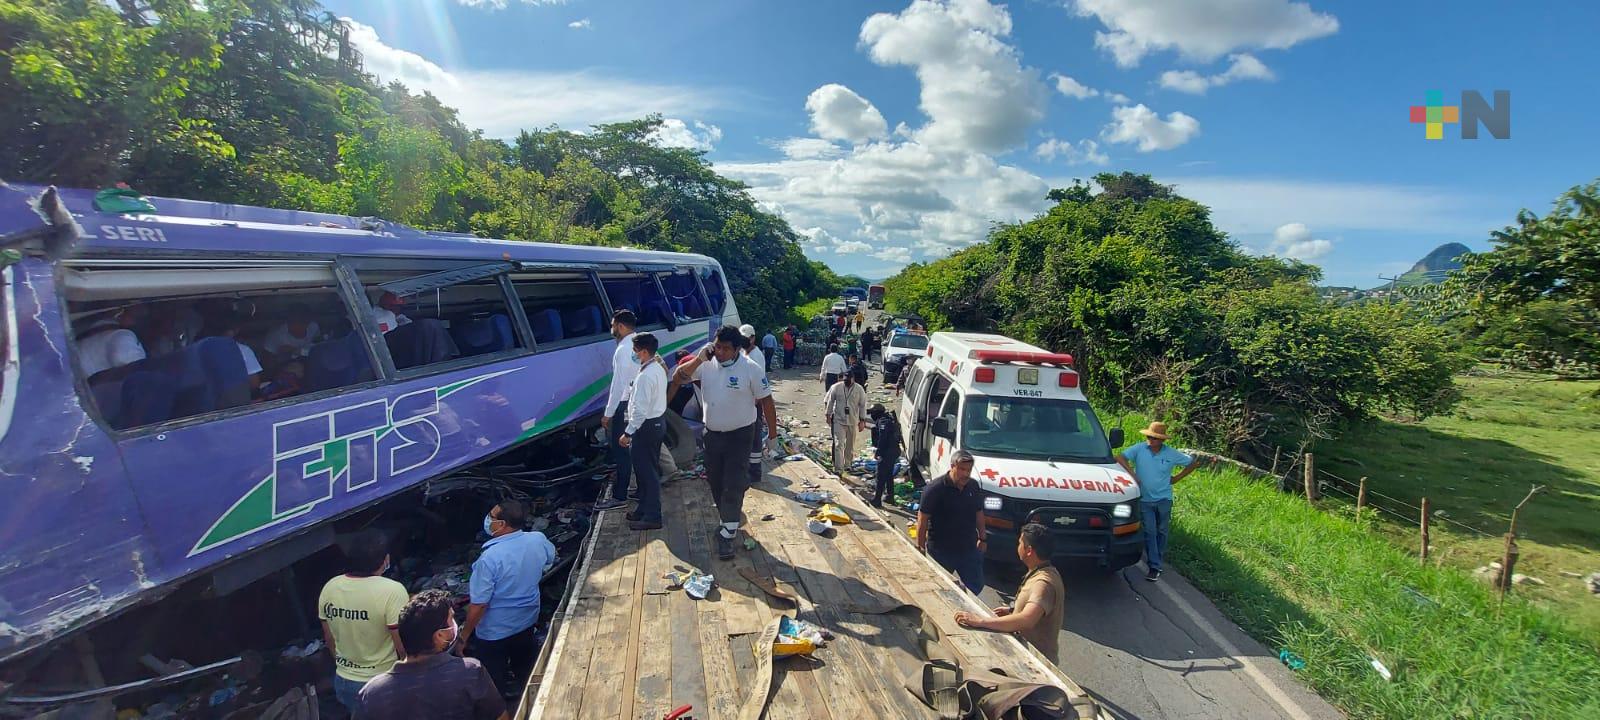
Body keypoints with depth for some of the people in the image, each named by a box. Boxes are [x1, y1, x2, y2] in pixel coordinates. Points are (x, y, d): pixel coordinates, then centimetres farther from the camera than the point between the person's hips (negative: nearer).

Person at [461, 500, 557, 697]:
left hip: (495, 631, -5)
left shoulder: (490, 558, -32)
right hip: (527, 621, 6)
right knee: (525, 669, 28)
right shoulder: (539, 540, -17)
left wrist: (464, 637, -9)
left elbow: (478, 605, -25)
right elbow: (550, 560, 7)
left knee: (491, 682, 18)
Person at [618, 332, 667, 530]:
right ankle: (645, 510, 30)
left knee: (646, 472, -1)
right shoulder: (659, 369, 7)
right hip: (657, 423, 10)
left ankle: (652, 517, 8)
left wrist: (628, 433, -19)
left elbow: (640, 410, -24)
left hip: (646, 427, -10)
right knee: (649, 470, 18)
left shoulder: (645, 376, -23)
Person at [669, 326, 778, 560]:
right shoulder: (705, 365, -4)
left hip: (739, 435, -5)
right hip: (712, 434, 5)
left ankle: (727, 534, 3)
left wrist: (772, 433, -6)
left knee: (733, 485, -5)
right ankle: (729, 521, 38)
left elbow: (766, 400, -9)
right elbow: (676, 379, -6)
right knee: (715, 482, 17)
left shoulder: (750, 369, -15)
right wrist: (698, 360, -19)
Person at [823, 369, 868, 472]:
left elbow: (863, 405, -2)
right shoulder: (836, 387, -9)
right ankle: (838, 468, -7)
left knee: (850, 445, 14)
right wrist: (828, 415, 5)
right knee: (839, 444, -8)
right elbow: (829, 401, 2)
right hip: (839, 421, -1)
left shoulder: (859, 389, -7)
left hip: (853, 421, 1)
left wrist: (862, 421, -2)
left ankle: (847, 464, 33)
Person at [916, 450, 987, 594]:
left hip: (969, 548, 5)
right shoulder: (935, 489, -18)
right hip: (941, 550, -5)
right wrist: (921, 546, -11)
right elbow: (923, 519, -14)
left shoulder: (973, 486, 1)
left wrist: (982, 538, 17)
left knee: (976, 585, 15)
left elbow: (979, 513, 14)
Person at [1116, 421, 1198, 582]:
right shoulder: (1139, 449, -9)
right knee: (1150, 532, -3)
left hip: (1164, 499, 2)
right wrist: (1131, 473, -26)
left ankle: (1158, 561, 28)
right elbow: (1120, 458, -15)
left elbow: (1192, 463, 8)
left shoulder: (1172, 454, -5)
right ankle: (1154, 566, 0)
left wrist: (1176, 478, 3)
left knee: (1161, 531, 12)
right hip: (1145, 499, -1)